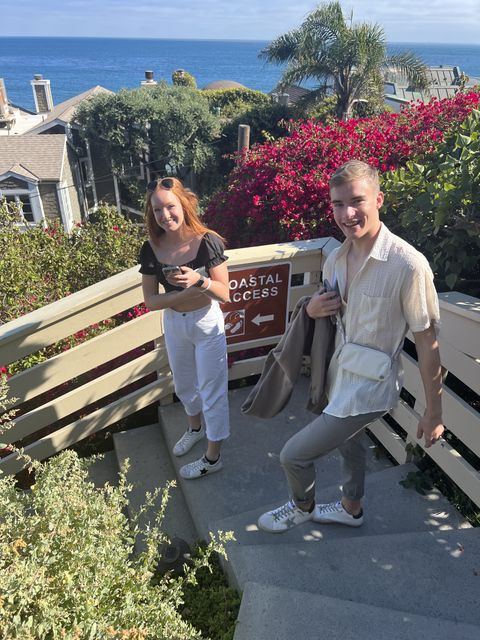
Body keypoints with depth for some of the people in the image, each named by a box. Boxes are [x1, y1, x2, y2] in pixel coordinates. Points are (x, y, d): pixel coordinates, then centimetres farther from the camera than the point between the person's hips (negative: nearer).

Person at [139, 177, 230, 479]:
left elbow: (224, 293, -16)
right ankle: (196, 427, 54)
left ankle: (213, 458, 27)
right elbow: (150, 300, -8)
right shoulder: (151, 249, -11)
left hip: (207, 322, -4)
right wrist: (184, 294, -24)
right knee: (184, 385, 24)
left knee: (212, 390, 7)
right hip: (173, 324, 4)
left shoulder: (207, 242, -20)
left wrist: (198, 280, -35)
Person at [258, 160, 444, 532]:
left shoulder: (408, 265, -26)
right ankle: (351, 509, 58)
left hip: (367, 390, -7)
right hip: (340, 377, 7)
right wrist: (313, 309, -12)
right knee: (348, 443, 29)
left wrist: (434, 410, -11)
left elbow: (427, 341, -18)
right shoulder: (336, 258, -3)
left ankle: (302, 508, 36)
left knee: (294, 455, 1)